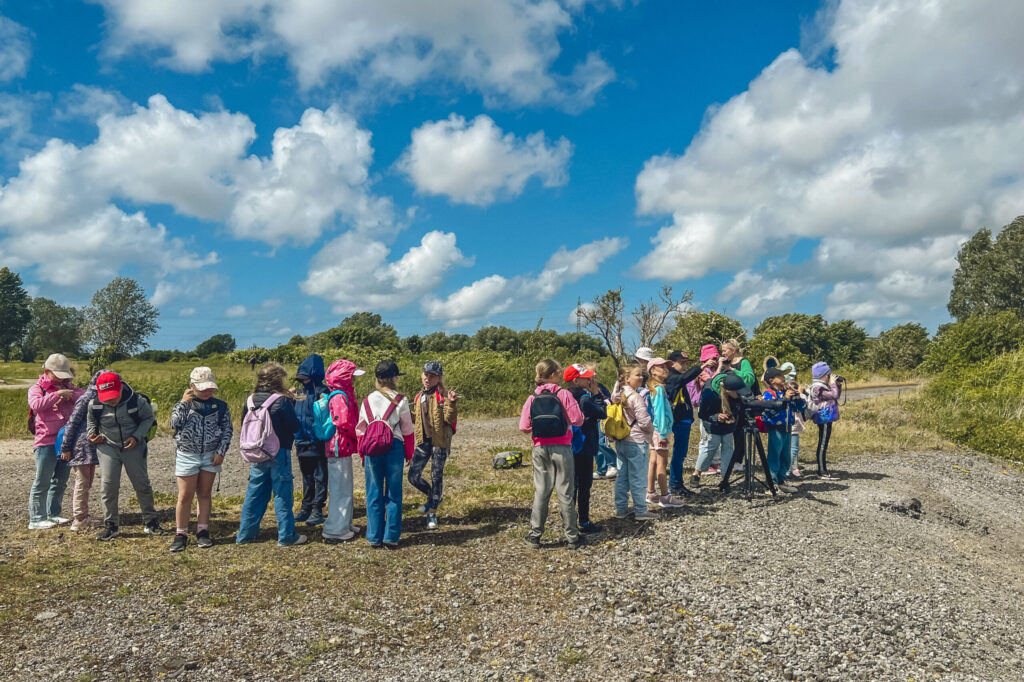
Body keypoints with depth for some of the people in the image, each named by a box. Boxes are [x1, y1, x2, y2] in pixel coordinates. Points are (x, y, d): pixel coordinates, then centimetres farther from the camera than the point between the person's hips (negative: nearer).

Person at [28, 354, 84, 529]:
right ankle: (36, 519, 5)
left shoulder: (66, 388, 15)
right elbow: (36, 404, -20)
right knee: (42, 482, -2)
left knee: (60, 481, 13)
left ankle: (53, 514, 23)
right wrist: (57, 394, -19)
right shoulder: (36, 388, 1)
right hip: (46, 442, -6)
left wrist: (69, 395, -12)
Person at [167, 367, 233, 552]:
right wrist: (183, 403, -21)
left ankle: (203, 532, 17)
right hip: (187, 455, -1)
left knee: (204, 494, 9)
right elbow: (175, 424, -16)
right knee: (185, 496, 2)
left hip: (210, 456, 1)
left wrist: (221, 452, -6)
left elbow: (227, 430, 2)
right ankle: (180, 534, 12)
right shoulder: (185, 404, -1)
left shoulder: (220, 406, 1)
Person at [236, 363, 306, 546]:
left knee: (254, 493, 14)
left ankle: (245, 534, 21)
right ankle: (286, 535, 8)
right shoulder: (282, 401, -15)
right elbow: (294, 426, -12)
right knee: (282, 494, 3)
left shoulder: (250, 400, 3)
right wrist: (291, 402, 1)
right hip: (279, 454, -6)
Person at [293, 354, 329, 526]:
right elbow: (295, 415, 21)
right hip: (302, 441, 8)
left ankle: (317, 510, 6)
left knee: (319, 477, 1)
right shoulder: (302, 391, 13)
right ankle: (306, 508, 25)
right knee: (307, 477, 16)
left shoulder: (321, 392, -11)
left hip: (317, 442, -8)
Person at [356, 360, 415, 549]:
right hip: (395, 448, -2)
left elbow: (361, 430, 8)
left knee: (374, 494, 9)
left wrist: (363, 454, 18)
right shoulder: (400, 401, -4)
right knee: (394, 494, 6)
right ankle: (391, 537, 8)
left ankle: (375, 537, 14)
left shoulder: (368, 401, 4)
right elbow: (407, 429, 0)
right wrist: (409, 454, 10)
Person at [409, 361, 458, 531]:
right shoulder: (419, 397, 13)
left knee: (437, 477, 0)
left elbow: (450, 419, -15)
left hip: (439, 440, -6)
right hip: (423, 440, 6)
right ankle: (433, 497, 28)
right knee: (413, 476, 1)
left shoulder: (442, 395, -5)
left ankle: (432, 514, 11)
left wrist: (451, 403, -30)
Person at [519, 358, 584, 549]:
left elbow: (524, 427, -3)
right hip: (561, 448, -3)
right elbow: (578, 420, -9)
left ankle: (534, 536, 13)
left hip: (540, 448, 3)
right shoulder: (563, 394, -9)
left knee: (540, 492, 10)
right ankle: (572, 537, 12)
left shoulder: (532, 398, -1)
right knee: (565, 492, 5)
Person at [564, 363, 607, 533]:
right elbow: (602, 413, -12)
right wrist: (596, 393, -9)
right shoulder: (584, 399, -20)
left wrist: (593, 394, 4)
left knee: (573, 483, 16)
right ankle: (583, 523, 7)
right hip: (584, 448, -8)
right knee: (584, 485, 0)